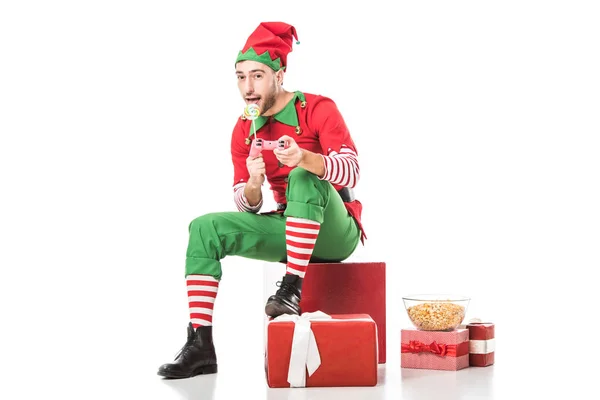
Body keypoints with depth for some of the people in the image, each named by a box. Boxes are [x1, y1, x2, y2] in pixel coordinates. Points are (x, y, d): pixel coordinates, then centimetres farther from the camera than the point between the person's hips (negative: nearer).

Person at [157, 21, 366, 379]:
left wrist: (303, 157, -42)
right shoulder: (244, 130, 4)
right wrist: (253, 183, -23)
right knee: (204, 229, -12)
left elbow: (351, 172, -24)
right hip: (287, 229, 5)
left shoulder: (317, 109, -11)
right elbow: (247, 207, 1)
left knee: (304, 177, -34)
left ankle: (293, 288, -32)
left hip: (336, 232, -5)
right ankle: (201, 344, -19)